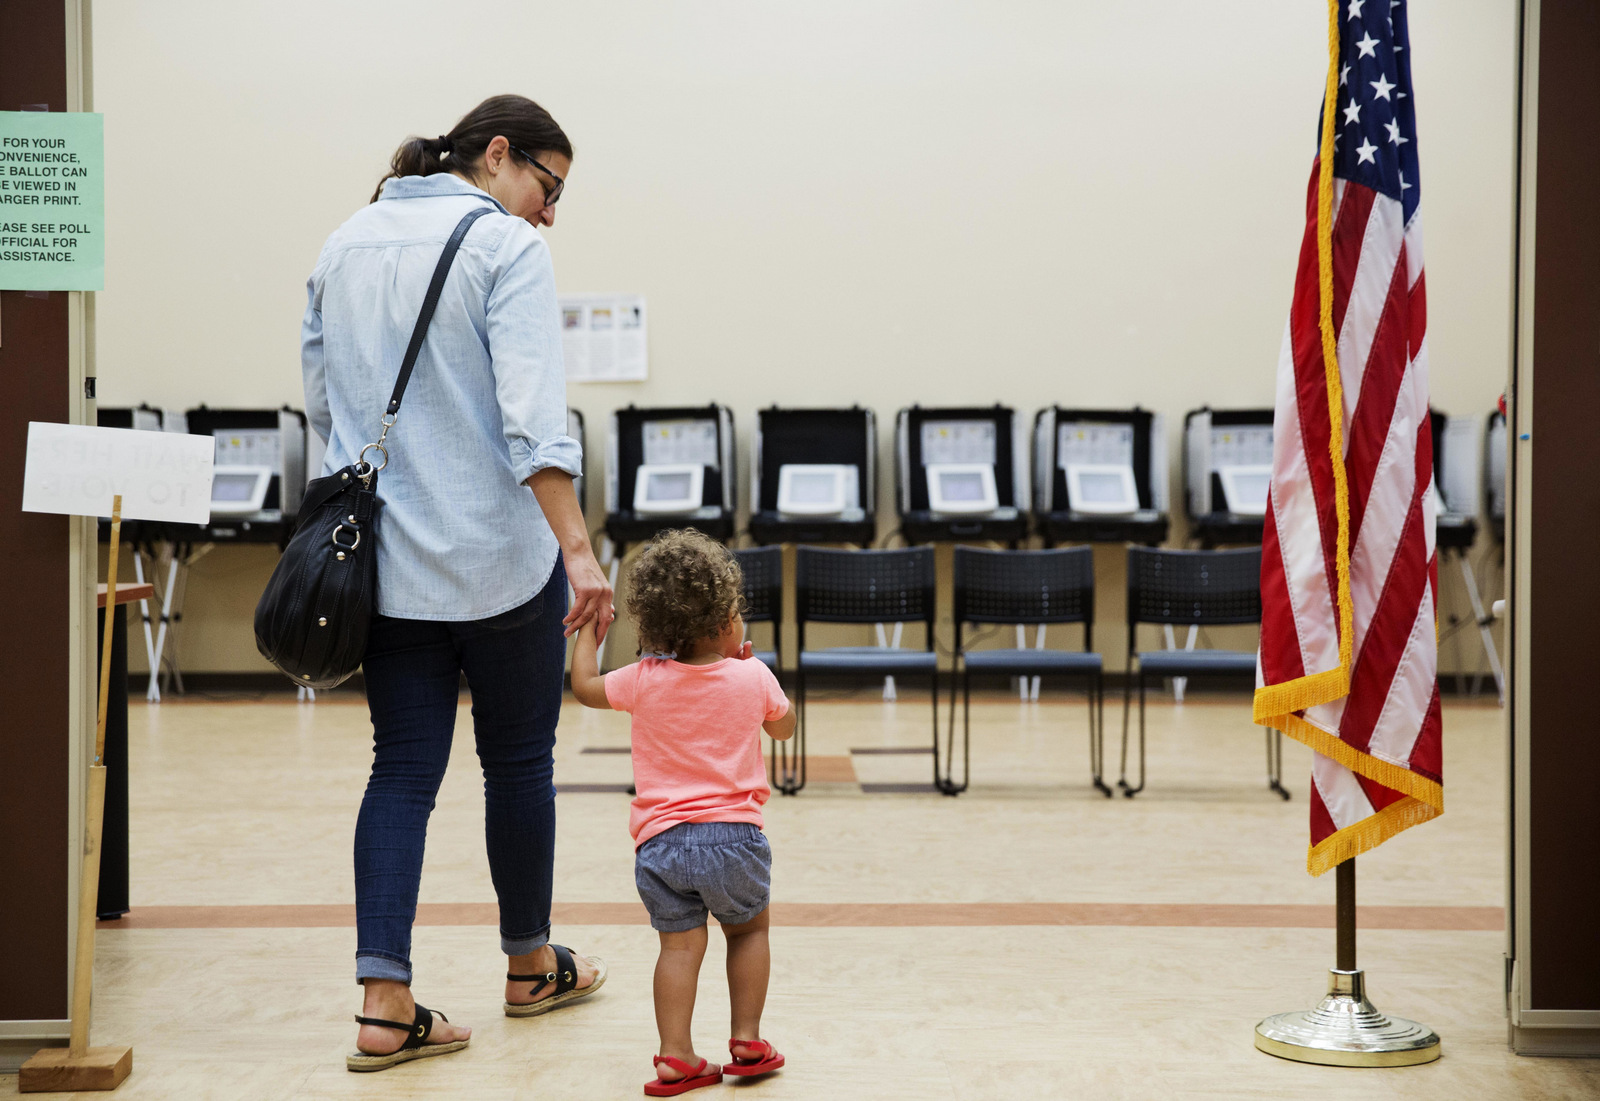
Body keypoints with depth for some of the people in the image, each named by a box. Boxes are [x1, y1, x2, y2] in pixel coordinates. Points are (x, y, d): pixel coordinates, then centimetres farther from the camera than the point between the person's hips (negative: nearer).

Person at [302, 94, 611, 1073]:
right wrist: (578, 550, -25)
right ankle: (530, 965, 29)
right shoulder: (505, 246, -11)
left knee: (404, 769, 6)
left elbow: (322, 403, 17)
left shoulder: (345, 246, 10)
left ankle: (386, 1003, -2)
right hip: (495, 553, -5)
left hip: (383, 557, 5)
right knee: (518, 757, 12)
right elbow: (532, 413, -22)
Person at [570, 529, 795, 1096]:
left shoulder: (644, 680, -3)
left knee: (680, 943, 4)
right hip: (733, 835, -1)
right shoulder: (753, 677, -3)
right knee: (748, 929, 19)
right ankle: (746, 1041, 17)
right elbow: (784, 726, 16)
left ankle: (676, 1055, -4)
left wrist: (588, 629, 28)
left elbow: (585, 687, 15)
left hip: (660, 839, 1)